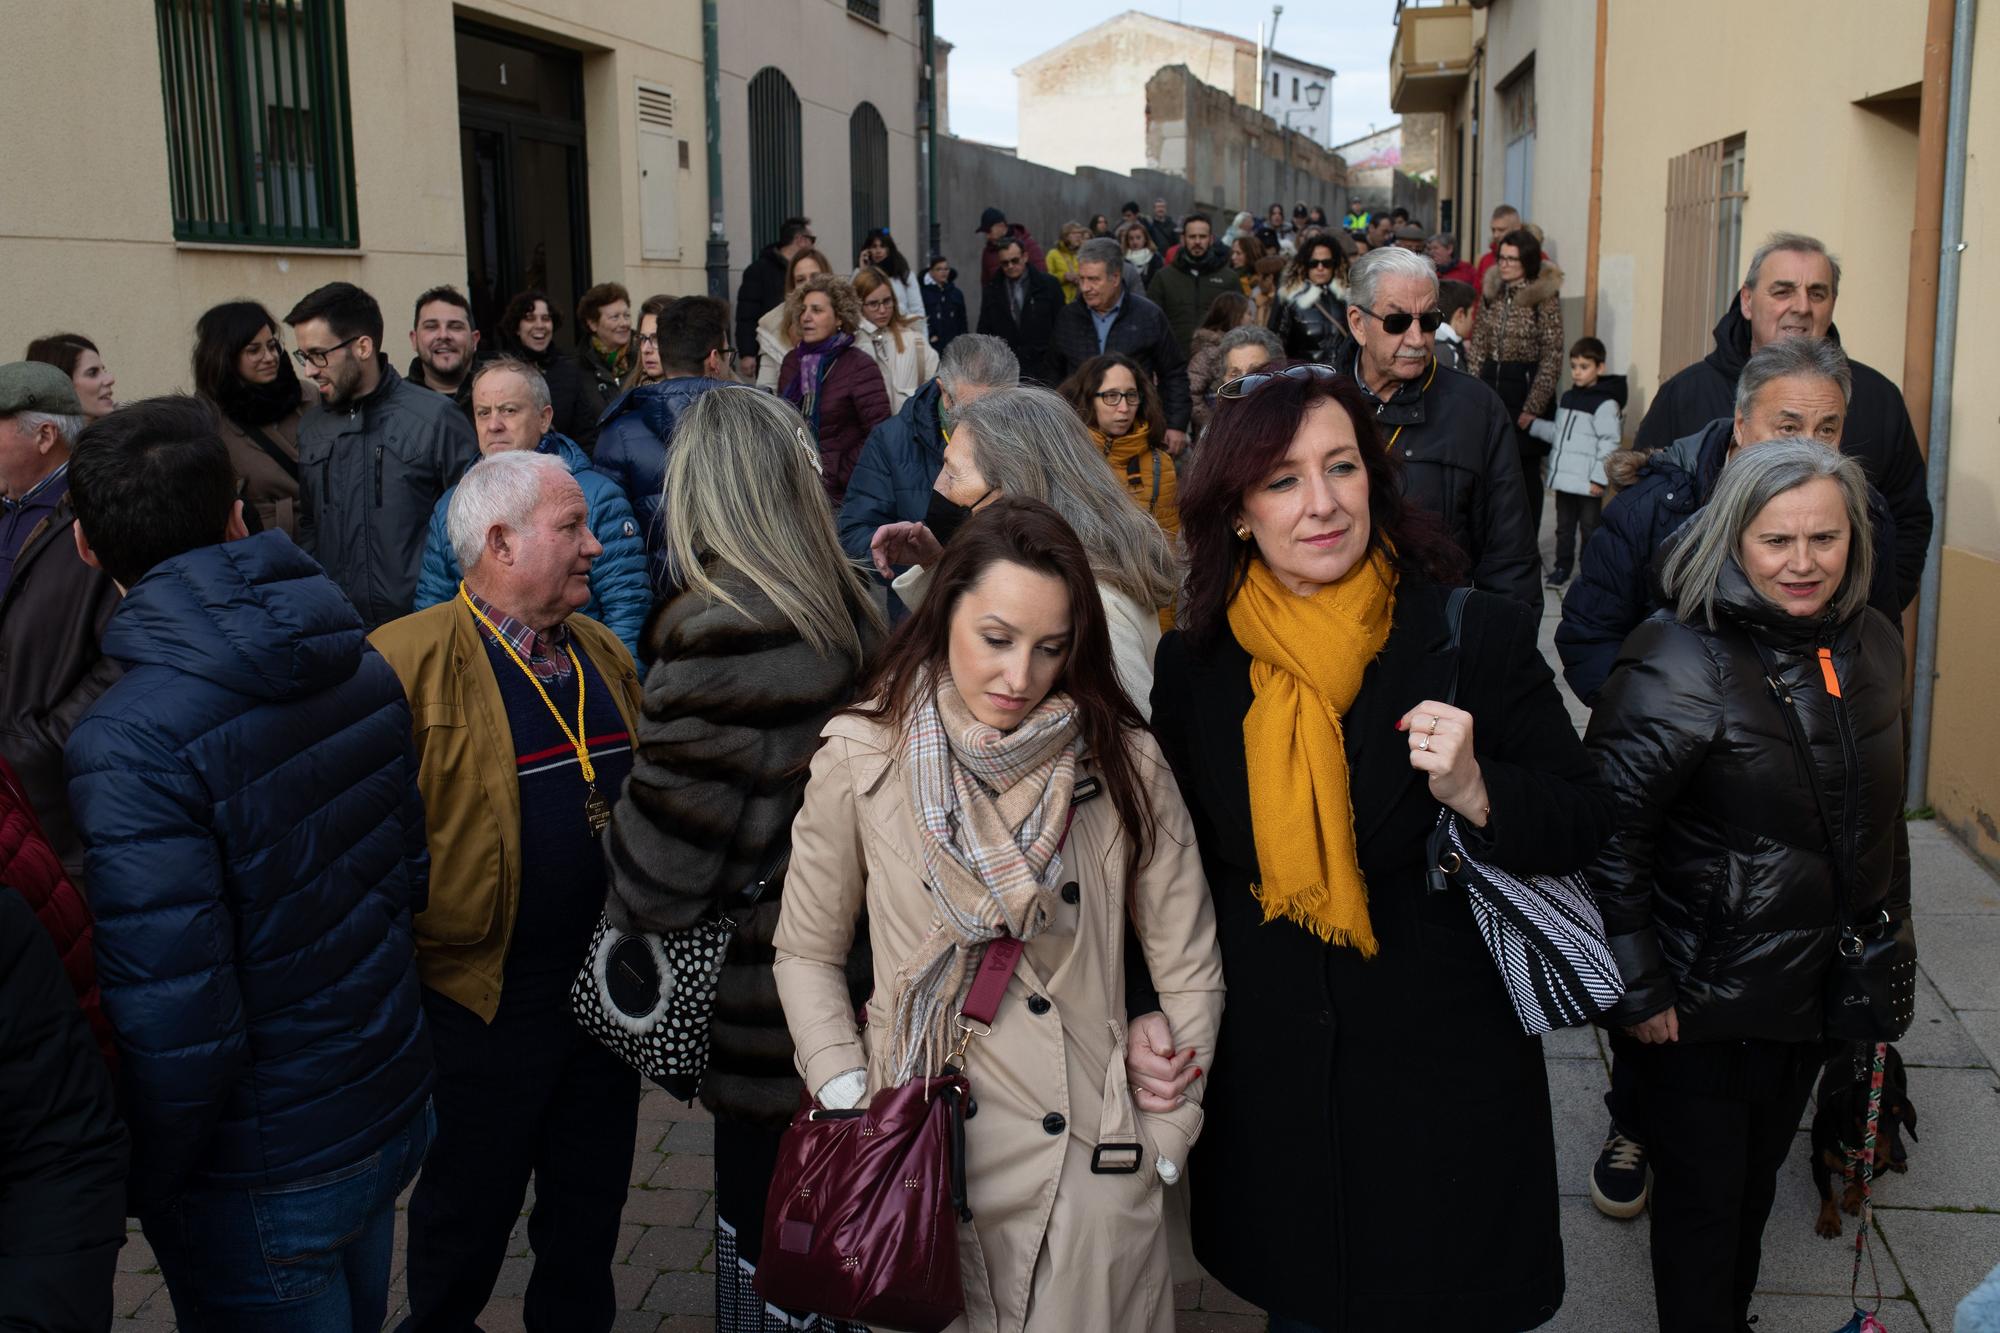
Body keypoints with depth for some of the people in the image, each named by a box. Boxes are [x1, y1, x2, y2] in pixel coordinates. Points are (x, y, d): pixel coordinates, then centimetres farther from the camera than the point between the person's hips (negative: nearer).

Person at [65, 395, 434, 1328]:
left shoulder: (128, 746, -25)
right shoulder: (360, 665, -4)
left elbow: (177, 1029, -25)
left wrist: (137, 1189, -8)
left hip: (263, 1180, -6)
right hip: (392, 1110, 6)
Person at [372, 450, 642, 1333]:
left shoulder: (604, 655, 8)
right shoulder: (407, 661, -16)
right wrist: (407, 958, -20)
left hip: (610, 984, 6)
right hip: (484, 994, -6)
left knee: (592, 1200, 20)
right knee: (468, 1205, 14)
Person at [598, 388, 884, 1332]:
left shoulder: (720, 636, -20)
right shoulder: (848, 612, 3)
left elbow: (658, 863, -17)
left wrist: (628, 913, 4)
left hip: (761, 1001, -8)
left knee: (759, 1256, 8)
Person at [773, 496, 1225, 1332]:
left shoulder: (1122, 762, -5)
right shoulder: (861, 757, -6)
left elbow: (1188, 972, 1)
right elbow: (807, 954, 4)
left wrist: (1160, 1148, 0)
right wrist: (851, 1105, -6)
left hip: (1093, 1180, 0)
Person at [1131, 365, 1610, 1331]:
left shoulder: (1477, 637, -10)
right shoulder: (1194, 663, -3)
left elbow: (1583, 825, -5)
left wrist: (1474, 792, -24)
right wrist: (1150, 1013, -4)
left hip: (1446, 1077, -2)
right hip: (1266, 1083, 2)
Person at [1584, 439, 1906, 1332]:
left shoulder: (1873, 647, 2)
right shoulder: (1678, 664, -22)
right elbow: (1609, 835, -22)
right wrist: (1638, 990, -19)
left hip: (1817, 984, 7)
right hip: (1702, 1004, -7)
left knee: (1757, 1181, 23)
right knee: (1702, 1201, 9)